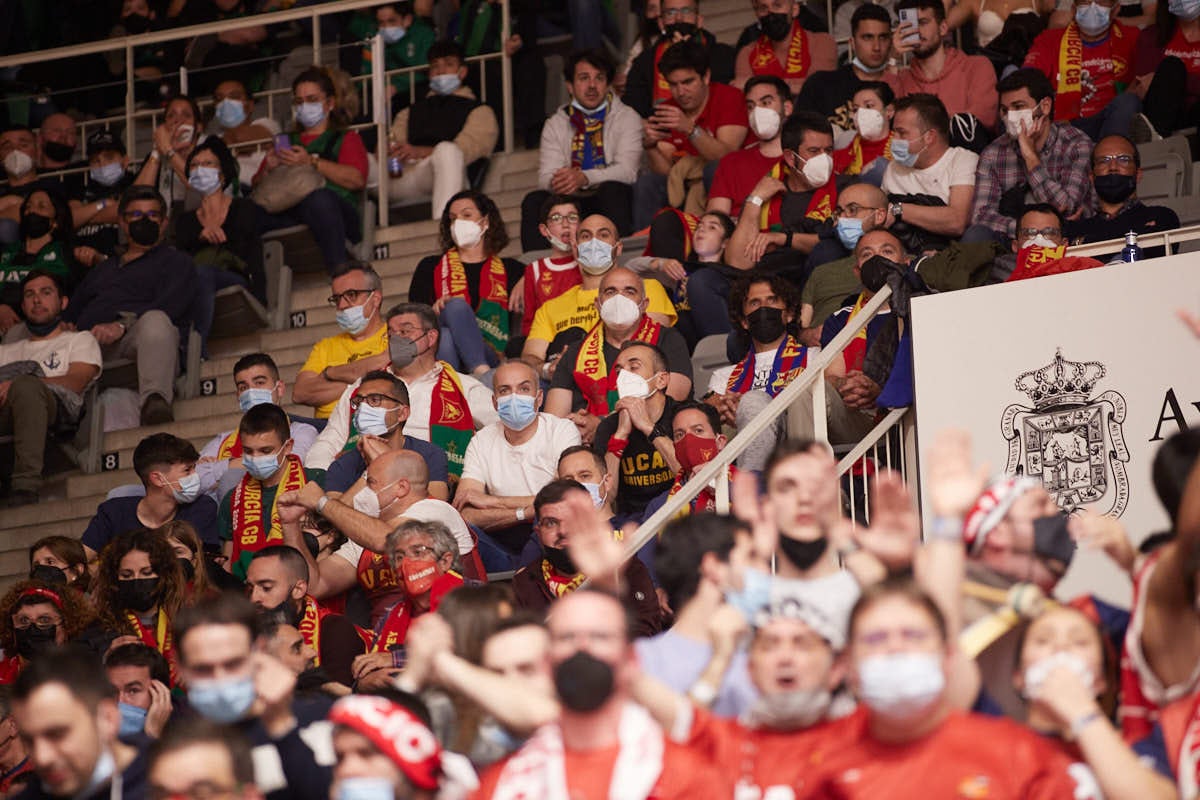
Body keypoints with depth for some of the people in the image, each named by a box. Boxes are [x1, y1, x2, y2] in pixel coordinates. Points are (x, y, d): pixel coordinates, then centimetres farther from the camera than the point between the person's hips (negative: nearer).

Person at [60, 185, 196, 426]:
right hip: (90, 341, 4)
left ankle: (155, 401, -65)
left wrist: (122, 326, -16)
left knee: (155, 321, -43)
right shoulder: (102, 270, 41)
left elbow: (168, 306, 3)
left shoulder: (176, 261, 25)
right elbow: (70, 314, 31)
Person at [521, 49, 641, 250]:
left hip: (612, 203, -2)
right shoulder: (555, 124, 14)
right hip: (571, 203, 2)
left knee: (612, 190, -35)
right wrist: (556, 181, -26)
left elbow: (627, 171, -9)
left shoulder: (626, 117, 6)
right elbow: (545, 177, 2)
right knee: (534, 201, -25)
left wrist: (585, 178, -27)